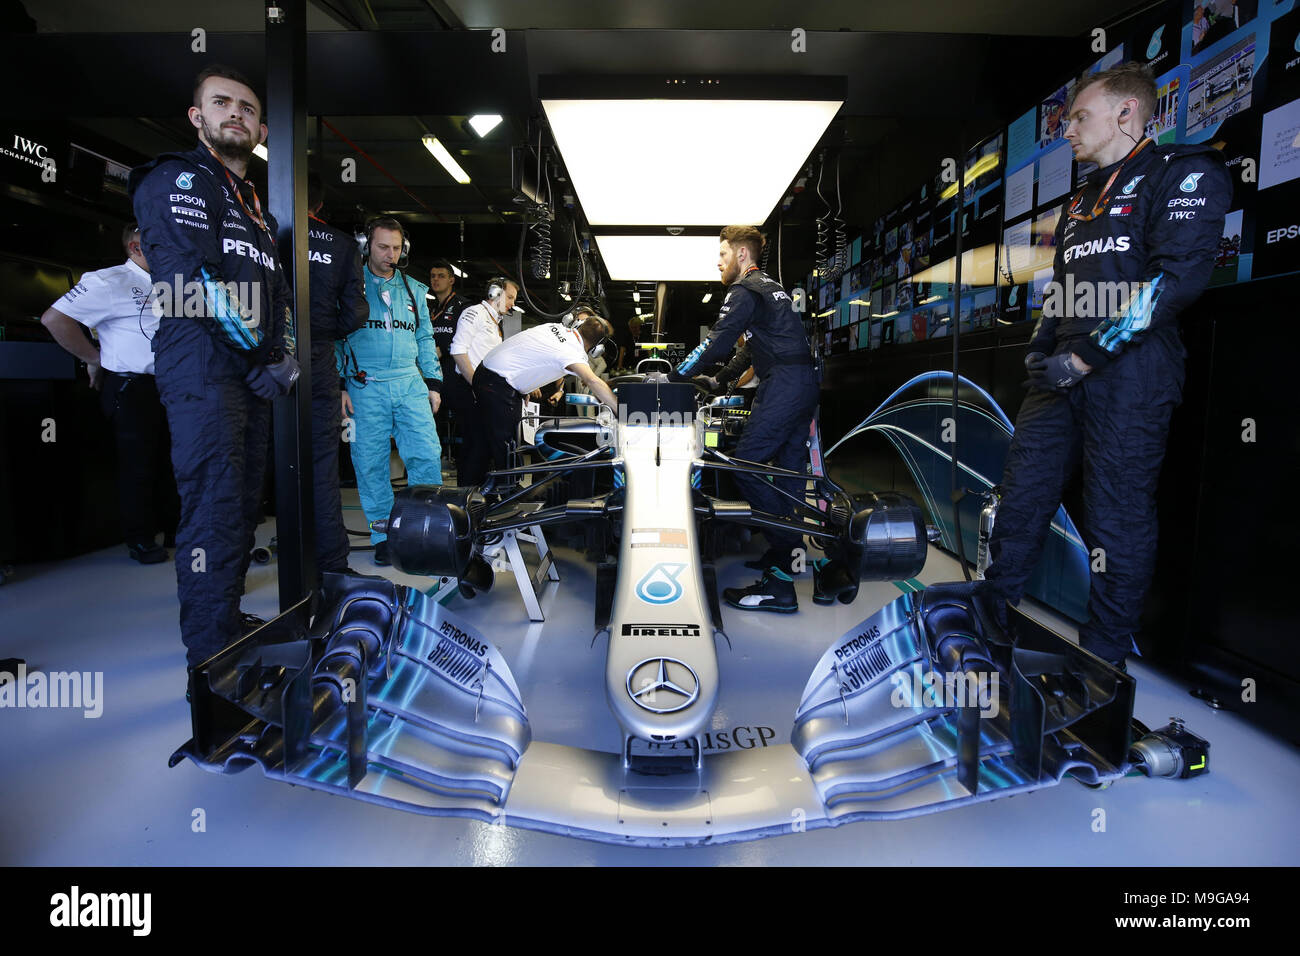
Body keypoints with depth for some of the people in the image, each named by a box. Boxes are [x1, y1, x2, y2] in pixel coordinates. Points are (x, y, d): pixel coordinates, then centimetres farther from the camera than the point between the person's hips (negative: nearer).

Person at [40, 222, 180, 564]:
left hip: (167, 388, 7)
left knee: (169, 460, 13)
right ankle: (140, 541, 11)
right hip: (131, 390, -7)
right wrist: (94, 360, -8)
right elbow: (54, 319, -14)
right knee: (137, 466, 0)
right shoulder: (110, 281, -10)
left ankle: (173, 528, 25)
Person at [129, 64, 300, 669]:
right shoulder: (178, 180, 1)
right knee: (215, 514, -14)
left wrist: (284, 355, 10)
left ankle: (230, 630, 21)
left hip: (254, 375, 9)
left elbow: (278, 293, 27)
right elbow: (188, 277, -13)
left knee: (244, 508, 10)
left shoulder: (255, 209, 28)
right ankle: (214, 665, -11)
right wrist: (264, 351, -12)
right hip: (202, 368, -8)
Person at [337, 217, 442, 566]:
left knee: (427, 455, -7)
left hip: (410, 385, 3)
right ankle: (384, 536, 12)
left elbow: (425, 339, 20)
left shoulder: (414, 290, 16)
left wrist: (433, 382, 14)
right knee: (371, 463, 1)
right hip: (365, 389, -2)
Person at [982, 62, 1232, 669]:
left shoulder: (1184, 173, -1)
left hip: (1128, 376, -7)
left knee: (1117, 518, -2)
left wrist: (1085, 357, -18)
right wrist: (1040, 350, 10)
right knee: (1021, 496, 6)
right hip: (1061, 377, 7)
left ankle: (1104, 656, 12)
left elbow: (1178, 276, -14)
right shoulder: (1083, 200, 24)